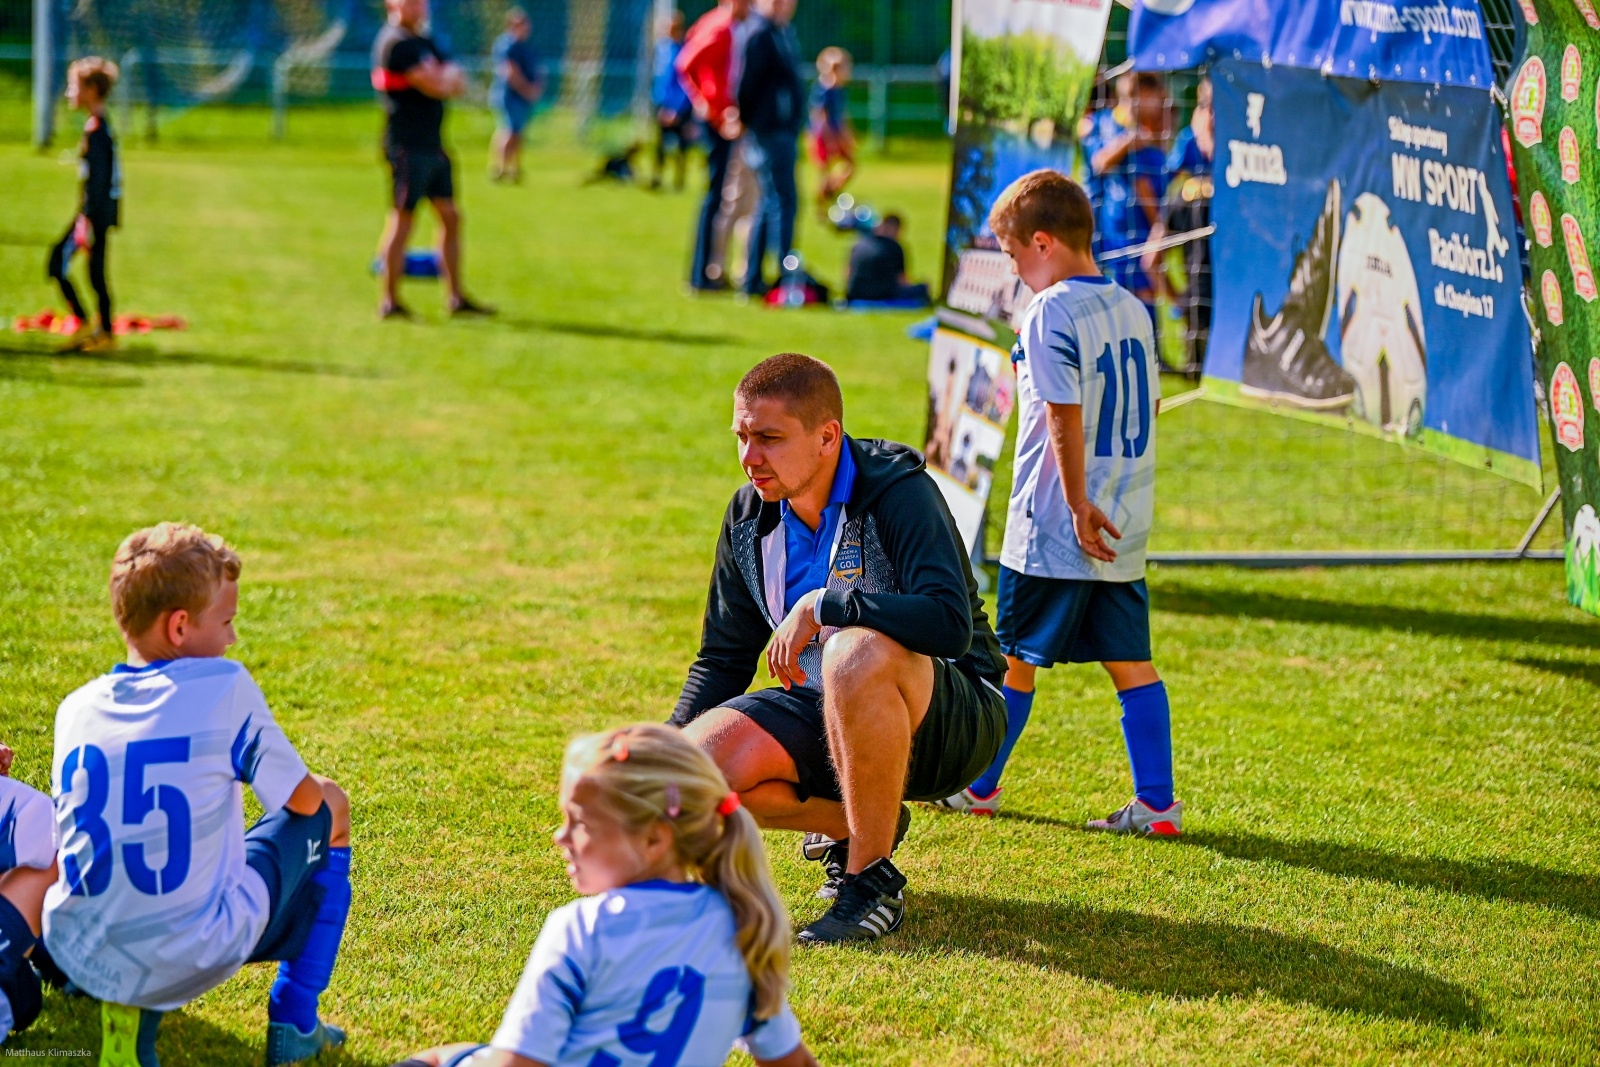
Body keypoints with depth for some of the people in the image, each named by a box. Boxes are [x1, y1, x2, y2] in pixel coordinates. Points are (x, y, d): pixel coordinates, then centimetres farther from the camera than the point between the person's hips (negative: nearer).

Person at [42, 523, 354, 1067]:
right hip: (194, 957, -4)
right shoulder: (223, 686, -10)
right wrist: (326, 796, 27)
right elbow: (305, 800, 2)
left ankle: (131, 1005, 12)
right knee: (330, 810, 19)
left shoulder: (75, 709, 4)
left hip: (77, 956, 4)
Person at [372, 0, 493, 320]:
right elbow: (434, 87, -19)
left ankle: (456, 297, 18)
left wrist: (445, 78, -9)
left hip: (433, 146, 10)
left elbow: (458, 84, 12)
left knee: (450, 218, 11)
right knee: (402, 221, -8)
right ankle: (390, 302, -3)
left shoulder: (424, 42, 18)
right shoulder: (396, 43, -12)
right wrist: (449, 78, 2)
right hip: (408, 146, -10)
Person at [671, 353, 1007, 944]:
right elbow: (724, 658, 12)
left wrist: (821, 606, -29)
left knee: (856, 652, -39)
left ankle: (874, 881, -23)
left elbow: (950, 622, -34)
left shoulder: (899, 493, -18)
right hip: (826, 713, 6)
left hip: (949, 718, -6)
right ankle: (851, 823, 8)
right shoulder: (749, 516, 2)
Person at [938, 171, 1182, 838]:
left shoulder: (1050, 314, -14)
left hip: (1054, 529, -7)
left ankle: (980, 786, 21)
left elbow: (1065, 416, -19)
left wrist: (1078, 506, -16)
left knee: (1015, 658, 8)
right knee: (1130, 662, 7)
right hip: (1125, 523, 7)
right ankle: (1156, 803, 3)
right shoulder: (1131, 308, 9)